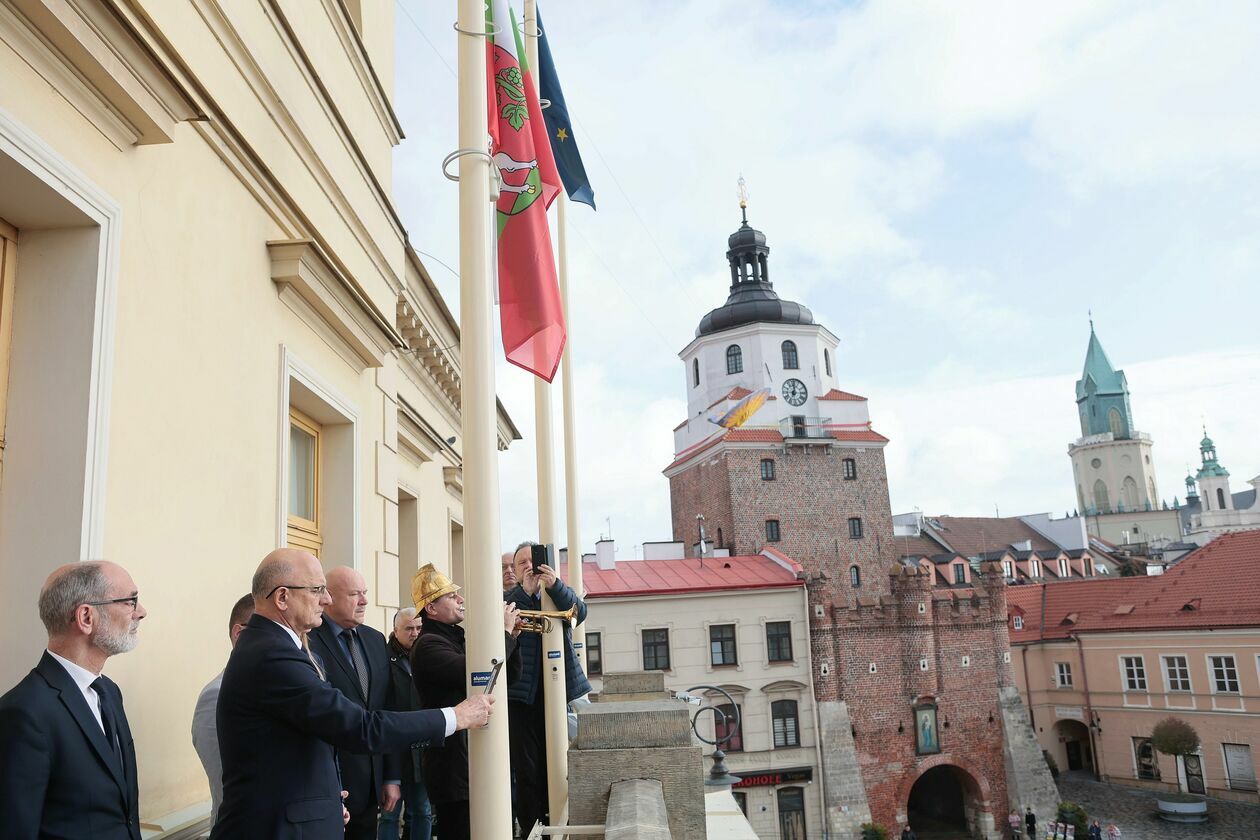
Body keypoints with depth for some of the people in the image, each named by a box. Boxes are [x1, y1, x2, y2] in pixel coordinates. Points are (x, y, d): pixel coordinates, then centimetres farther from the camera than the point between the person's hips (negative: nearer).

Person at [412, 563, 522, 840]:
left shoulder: (460, 638, 14)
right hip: (456, 766, -9)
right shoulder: (428, 645, -14)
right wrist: (504, 632, -17)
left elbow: (508, 677, 16)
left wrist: (510, 636, 0)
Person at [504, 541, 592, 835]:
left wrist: (554, 584, -26)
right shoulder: (509, 598, 6)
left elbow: (579, 613, -11)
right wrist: (525, 591, -21)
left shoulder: (559, 593, 10)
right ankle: (530, 827, 11)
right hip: (521, 693, -2)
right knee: (527, 768, 2)